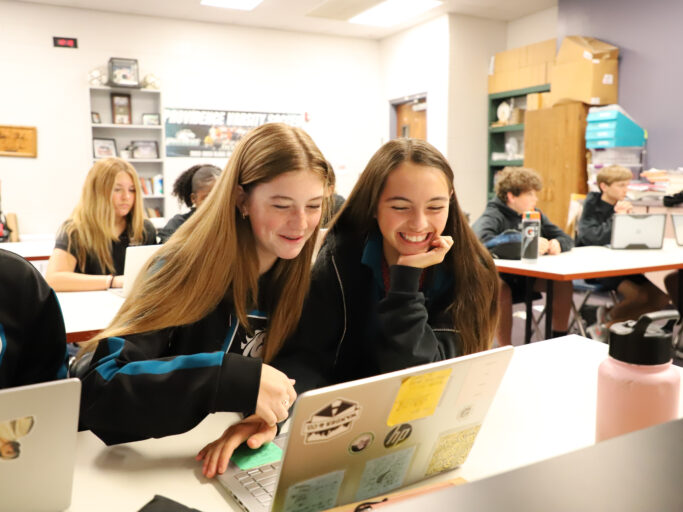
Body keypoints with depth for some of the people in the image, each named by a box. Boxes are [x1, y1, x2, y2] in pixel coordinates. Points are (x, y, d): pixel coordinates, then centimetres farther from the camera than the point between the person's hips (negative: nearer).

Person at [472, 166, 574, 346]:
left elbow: (566, 238, 13)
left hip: (527, 279, 7)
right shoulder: (493, 216, -14)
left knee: (564, 281, -12)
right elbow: (481, 239, -37)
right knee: (500, 285, -37)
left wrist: (557, 244, -13)